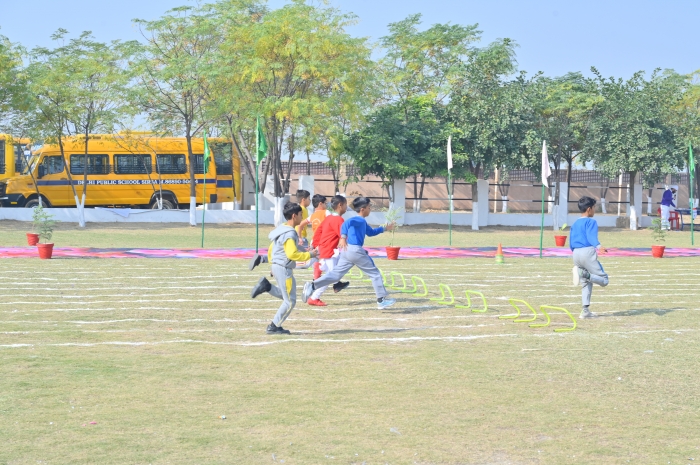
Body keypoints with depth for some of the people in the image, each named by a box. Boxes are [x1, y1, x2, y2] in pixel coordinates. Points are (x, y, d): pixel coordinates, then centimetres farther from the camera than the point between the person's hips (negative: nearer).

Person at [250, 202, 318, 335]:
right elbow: (292, 254, -27)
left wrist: (273, 265, 24)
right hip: (284, 269, -10)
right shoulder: (289, 233, -19)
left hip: (277, 267, 10)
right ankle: (274, 327, 6)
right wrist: (309, 255, -17)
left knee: (286, 297, 22)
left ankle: (266, 286, 7)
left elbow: (271, 250, 17)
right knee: (290, 301, 0)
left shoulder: (282, 229, 11)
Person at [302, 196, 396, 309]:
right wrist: (343, 237, -42)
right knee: (375, 274, 4)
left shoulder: (362, 222, 21)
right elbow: (347, 223, -29)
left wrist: (384, 228, 41)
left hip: (347, 251, 10)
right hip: (356, 250, -10)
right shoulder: (360, 220, -10)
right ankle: (381, 300, 10)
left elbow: (370, 232, 39)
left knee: (336, 274, 7)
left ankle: (312, 285, -6)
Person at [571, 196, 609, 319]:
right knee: (604, 280, -5)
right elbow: (592, 237, -19)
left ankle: (585, 310, 4)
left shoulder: (575, 224, 20)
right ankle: (585, 274, -31)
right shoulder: (591, 222, -1)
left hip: (576, 254, 8)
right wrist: (598, 246, -36)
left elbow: (571, 244, 24)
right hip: (588, 252, -7)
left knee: (586, 284, 14)